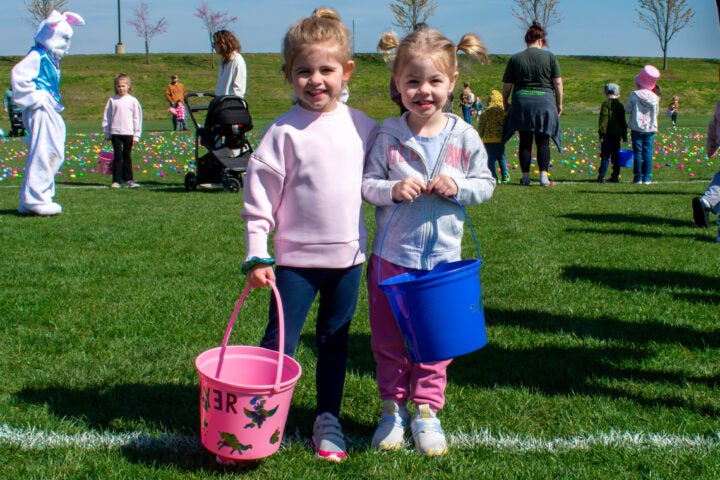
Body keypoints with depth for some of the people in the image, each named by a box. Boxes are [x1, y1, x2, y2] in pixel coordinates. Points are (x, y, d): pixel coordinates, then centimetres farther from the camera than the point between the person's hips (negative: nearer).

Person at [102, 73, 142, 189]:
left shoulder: (133, 101, 3)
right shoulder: (112, 100, 4)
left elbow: (137, 118, 5)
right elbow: (106, 117, 9)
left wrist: (136, 135, 1)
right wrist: (107, 133, 6)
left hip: (128, 133, 0)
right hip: (115, 132, 0)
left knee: (127, 157, 7)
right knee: (117, 156, 0)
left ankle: (128, 180, 10)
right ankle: (116, 180, 2)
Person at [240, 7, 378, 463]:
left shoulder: (364, 127, 1)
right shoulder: (284, 131, -8)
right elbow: (260, 194, -8)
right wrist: (256, 255, -11)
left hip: (349, 255, 3)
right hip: (296, 257, -3)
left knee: (335, 340, 14)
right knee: (280, 342, 2)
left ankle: (328, 420, 27)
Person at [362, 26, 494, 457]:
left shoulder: (464, 136, -5)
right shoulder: (388, 136, -7)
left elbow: (485, 185, 2)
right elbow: (367, 183, -2)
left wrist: (459, 187, -17)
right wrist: (392, 190, -21)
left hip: (443, 259, 0)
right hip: (392, 257, 0)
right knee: (389, 341, 12)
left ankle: (426, 412, 26)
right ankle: (393, 408, 29)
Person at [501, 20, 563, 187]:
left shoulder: (515, 59, 4)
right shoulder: (550, 57, 1)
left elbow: (507, 85, 5)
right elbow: (558, 83, 0)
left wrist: (505, 103, 19)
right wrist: (559, 104, 10)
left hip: (522, 102, 1)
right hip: (544, 101, -1)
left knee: (525, 141, 7)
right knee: (543, 141, 4)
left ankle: (525, 176, 6)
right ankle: (544, 176, -4)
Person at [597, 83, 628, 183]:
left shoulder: (606, 104, -7)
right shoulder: (620, 105, 11)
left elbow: (603, 119, -13)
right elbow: (623, 121, 14)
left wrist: (601, 133, -12)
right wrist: (624, 135, 18)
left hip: (607, 134, -5)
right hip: (617, 134, 5)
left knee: (605, 156, -3)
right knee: (616, 156, 9)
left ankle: (602, 176, -7)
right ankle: (615, 176, 10)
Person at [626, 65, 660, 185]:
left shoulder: (634, 95, -8)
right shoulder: (654, 97, 0)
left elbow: (627, 110, -2)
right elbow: (656, 112, 8)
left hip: (636, 128, -2)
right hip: (650, 129, 2)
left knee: (637, 153, 3)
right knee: (648, 153, 4)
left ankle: (638, 177, 2)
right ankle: (647, 177, 4)